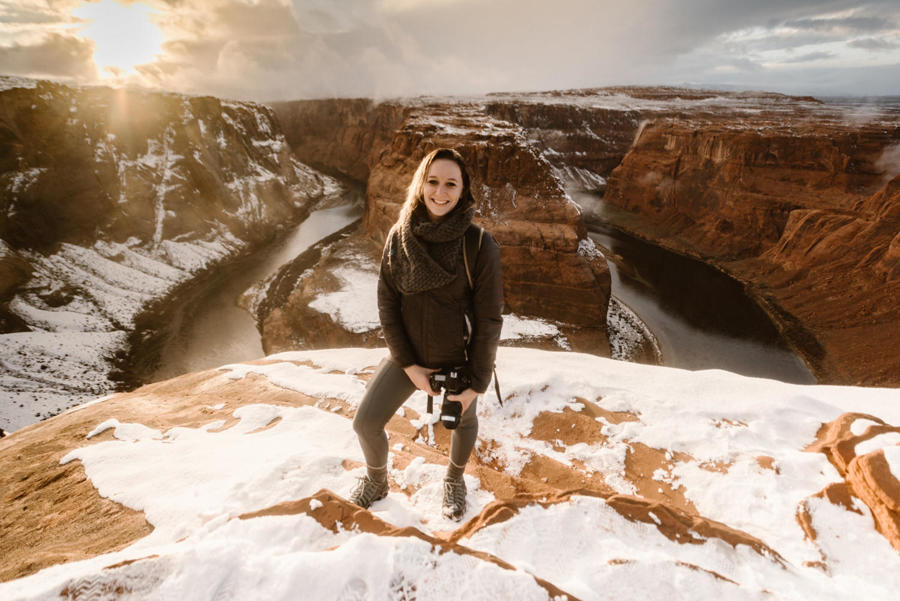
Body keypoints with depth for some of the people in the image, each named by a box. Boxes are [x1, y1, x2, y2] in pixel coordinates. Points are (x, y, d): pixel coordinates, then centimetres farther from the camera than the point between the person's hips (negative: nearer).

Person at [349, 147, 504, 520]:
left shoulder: (480, 246, -22)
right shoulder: (399, 236, -12)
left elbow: (489, 319, -16)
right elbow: (387, 304, -6)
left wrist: (476, 383, -12)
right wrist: (408, 365, -10)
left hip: (460, 357, -2)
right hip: (409, 354, 3)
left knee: (463, 421, 23)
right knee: (366, 423, 7)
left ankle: (455, 479, 56)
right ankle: (376, 481, 41)